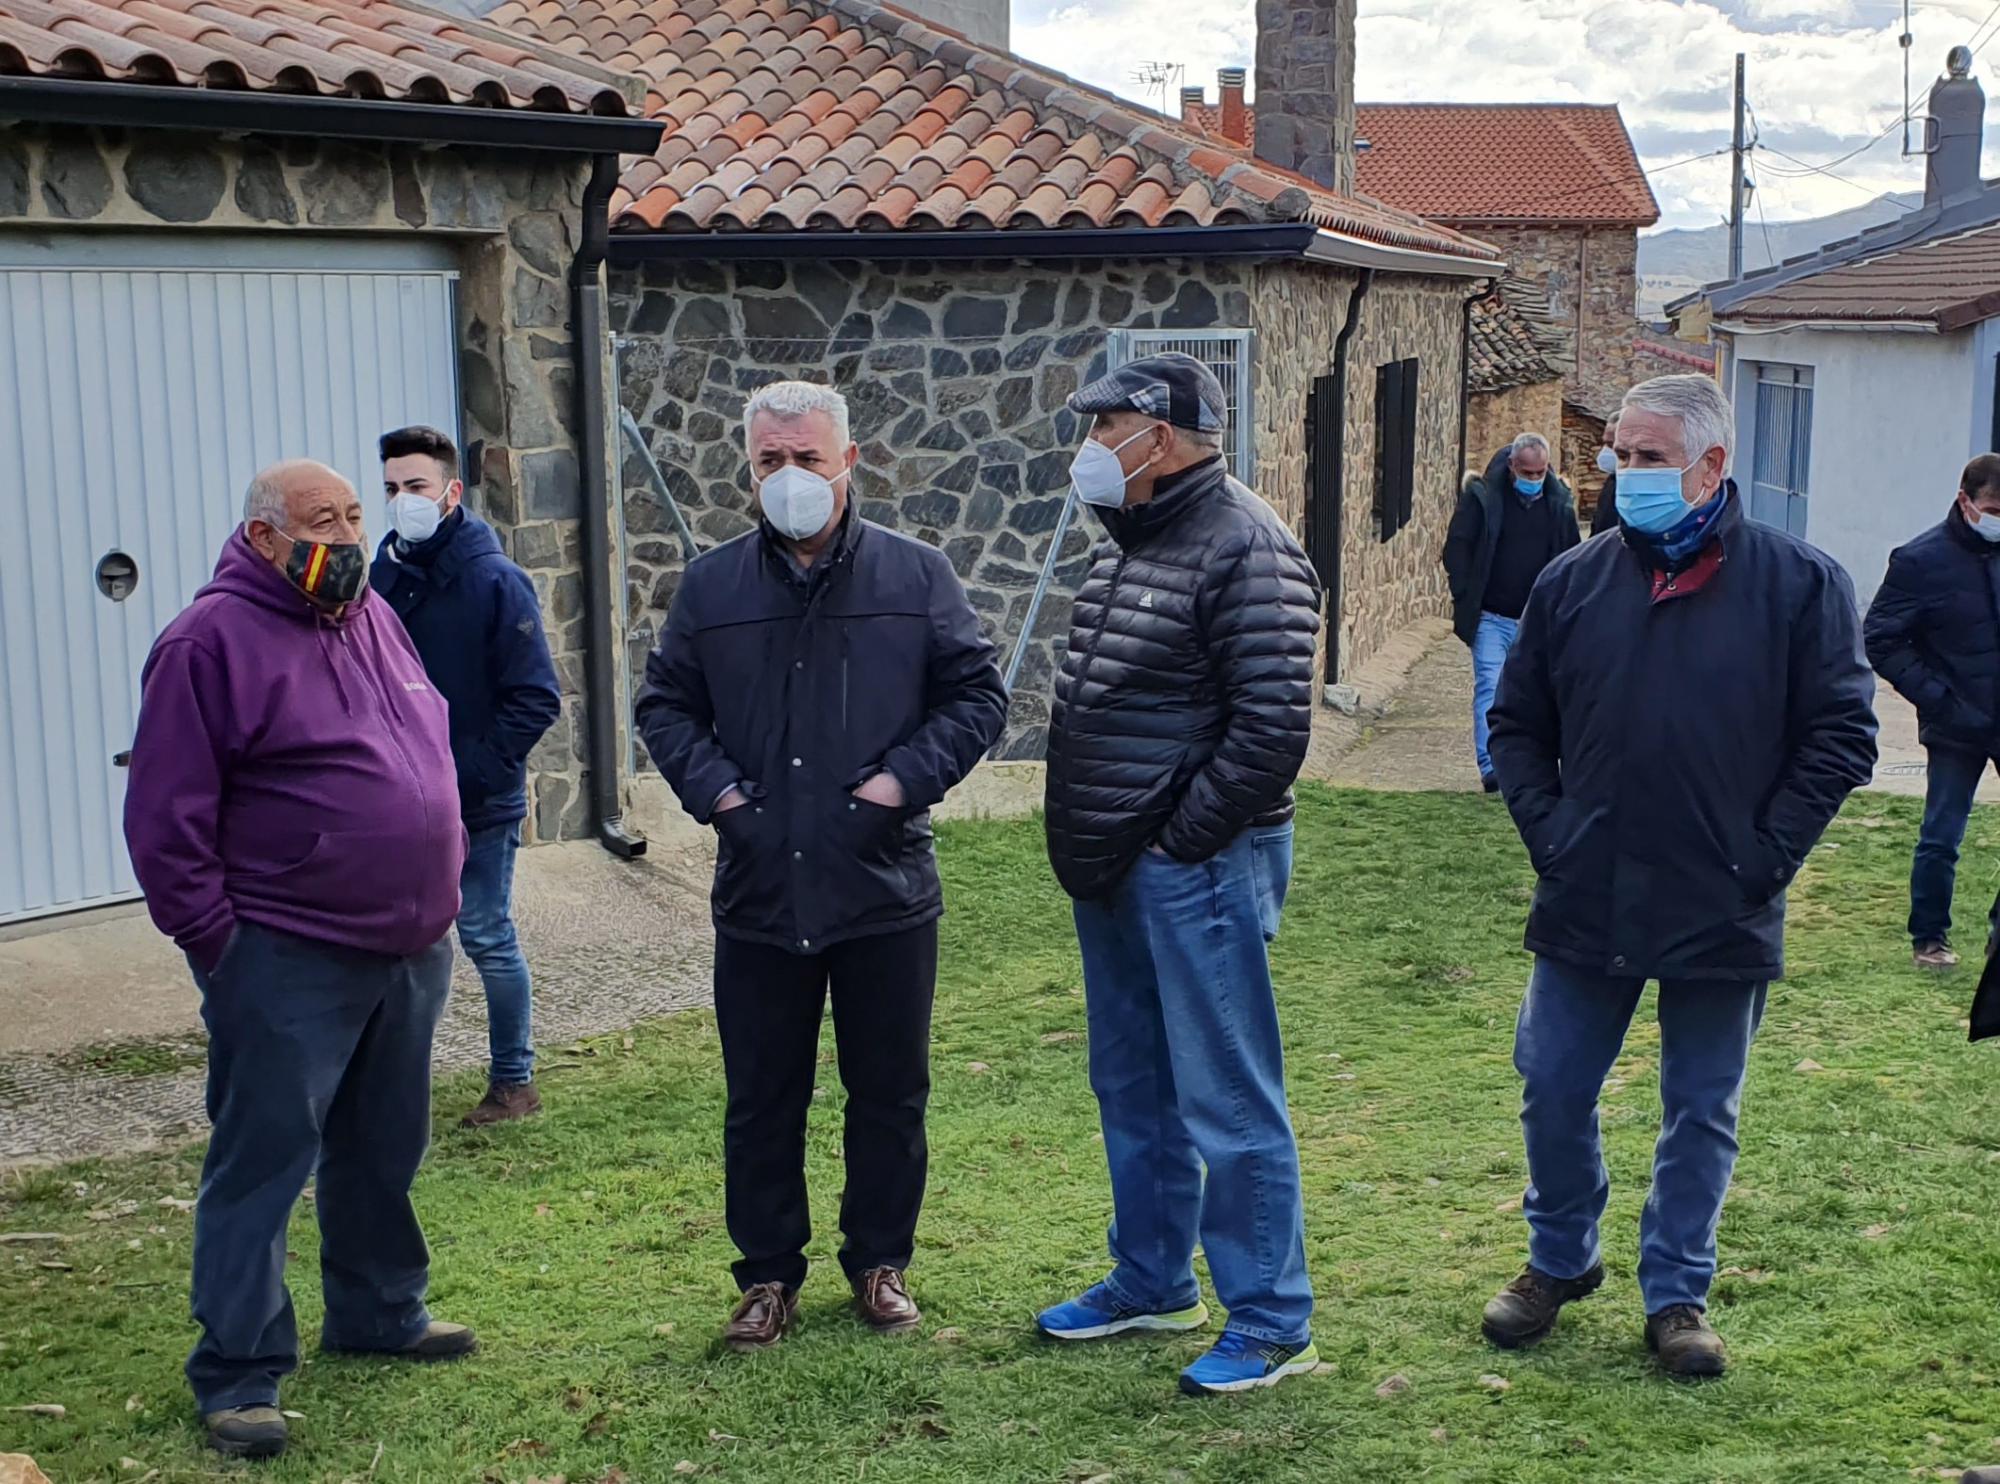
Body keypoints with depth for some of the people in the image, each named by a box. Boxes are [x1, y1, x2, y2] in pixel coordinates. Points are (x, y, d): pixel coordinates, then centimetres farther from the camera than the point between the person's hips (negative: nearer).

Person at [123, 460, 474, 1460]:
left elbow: (430, 759, 22)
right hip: (286, 965, -7)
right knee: (262, 1164, -1)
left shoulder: (373, 619, 11)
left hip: (409, 952, 8)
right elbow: (166, 817, -13)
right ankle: (239, 1378, 6)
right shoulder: (211, 642, -13)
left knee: (383, 1152, 18)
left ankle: (379, 1312, 35)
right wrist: (215, 942, -13)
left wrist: (440, 890, 18)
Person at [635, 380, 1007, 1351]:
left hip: (887, 893, -1)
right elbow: (665, 706, 11)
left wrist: (904, 779, -9)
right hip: (758, 895, 1)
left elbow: (978, 696, 3)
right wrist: (716, 790, -5)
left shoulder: (917, 577, 0)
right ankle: (769, 1275, 25)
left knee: (889, 1093, 11)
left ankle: (880, 1263, 28)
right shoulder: (710, 587, 4)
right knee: (761, 1100, 10)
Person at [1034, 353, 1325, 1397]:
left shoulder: (1244, 551, -17)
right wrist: (1087, 840, 12)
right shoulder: (1129, 541, 12)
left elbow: (1272, 729, -22)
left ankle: (1272, 1325, 10)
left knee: (1228, 1100, -2)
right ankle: (1152, 1282, 35)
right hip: (1114, 869, 10)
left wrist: (1181, 841, -17)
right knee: (1131, 1087, 19)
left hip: (1197, 870, -10)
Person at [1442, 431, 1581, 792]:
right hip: (1490, 617, -3)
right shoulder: (1482, 497, -4)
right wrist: (1466, 598, -8)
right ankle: (1491, 768, -17)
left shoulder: (1559, 503, 6)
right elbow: (1456, 548, -2)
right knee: (1490, 688, -12)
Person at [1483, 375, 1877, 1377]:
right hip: (1586, 908, 2)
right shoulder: (1574, 582, 3)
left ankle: (1677, 1294, 26)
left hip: (1723, 916, -2)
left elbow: (1841, 737, -4)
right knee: (1553, 1094, 10)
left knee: (1702, 1113, 10)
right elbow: (1517, 725, 11)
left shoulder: (1800, 583, -5)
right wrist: (1547, 831, -1)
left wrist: (1765, 855, -9)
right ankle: (1560, 1261, 32)